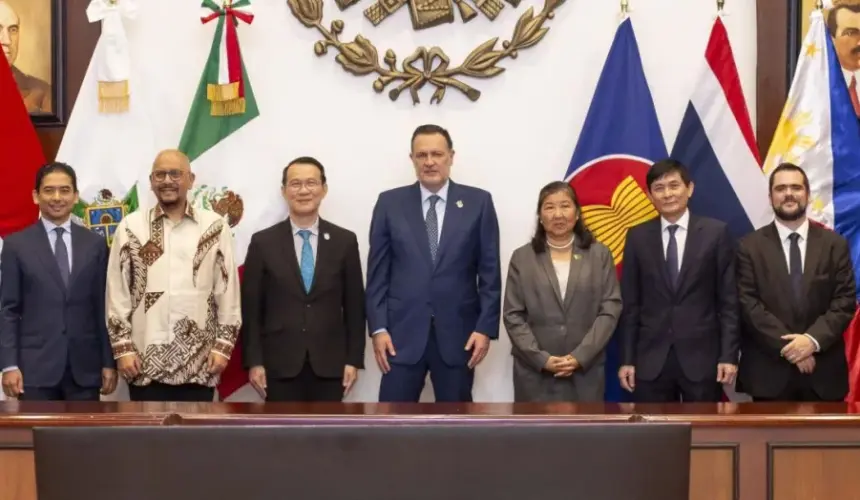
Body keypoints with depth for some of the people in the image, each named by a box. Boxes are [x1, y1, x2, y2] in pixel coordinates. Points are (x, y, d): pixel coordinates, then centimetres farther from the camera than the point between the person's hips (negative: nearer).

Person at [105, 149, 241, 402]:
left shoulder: (215, 227, 3)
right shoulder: (131, 227, 2)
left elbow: (228, 291, 3)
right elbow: (117, 293, 2)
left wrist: (223, 345, -2)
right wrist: (123, 347, -3)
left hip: (199, 362, 0)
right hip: (145, 361, 0)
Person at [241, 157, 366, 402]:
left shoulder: (345, 241, 6)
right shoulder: (263, 242, 3)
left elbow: (354, 306, 6)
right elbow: (251, 309, 2)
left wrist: (354, 359, 1)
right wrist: (254, 361, -4)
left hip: (329, 364, 1)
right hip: (280, 365, -1)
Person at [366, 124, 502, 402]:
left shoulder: (478, 202, 3)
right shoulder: (390, 203, 4)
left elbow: (489, 271, 2)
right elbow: (378, 271, 4)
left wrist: (486, 327, -4)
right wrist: (378, 327, -3)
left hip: (458, 332, 0)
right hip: (402, 332, 0)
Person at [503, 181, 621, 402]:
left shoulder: (599, 254, 7)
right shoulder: (522, 258, 6)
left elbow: (610, 310, 0)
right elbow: (513, 316, 2)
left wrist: (580, 356, -10)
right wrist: (541, 359, -10)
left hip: (585, 371, 0)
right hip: (534, 373, 0)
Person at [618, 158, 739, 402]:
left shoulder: (716, 233, 1)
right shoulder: (637, 237, 5)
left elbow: (729, 300, 0)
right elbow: (630, 304, 6)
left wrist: (729, 355, -6)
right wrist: (627, 359, 2)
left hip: (702, 356, -1)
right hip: (651, 359, 1)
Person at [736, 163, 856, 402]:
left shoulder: (835, 244, 7)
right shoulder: (750, 246, 3)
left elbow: (845, 301, 1)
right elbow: (748, 304, -5)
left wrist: (813, 339, -14)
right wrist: (786, 345, -15)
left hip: (824, 371, 2)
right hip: (769, 371, -1)